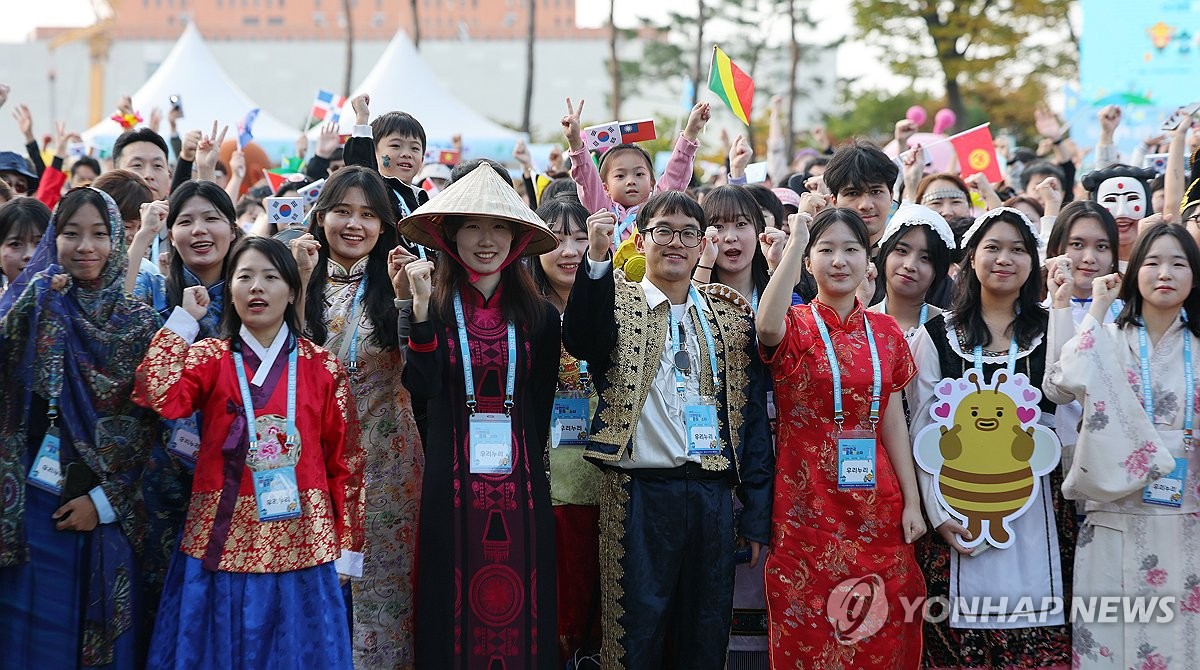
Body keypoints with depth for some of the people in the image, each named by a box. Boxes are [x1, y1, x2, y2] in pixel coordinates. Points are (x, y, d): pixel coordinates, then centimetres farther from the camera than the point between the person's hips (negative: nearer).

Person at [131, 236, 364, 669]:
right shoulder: (209, 358, 4)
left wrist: (347, 547, 2)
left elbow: (345, 461, 5)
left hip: (301, 546, 0)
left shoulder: (322, 368, 4)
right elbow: (158, 397, -15)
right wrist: (185, 319, -10)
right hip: (223, 542, 0)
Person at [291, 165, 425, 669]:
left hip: (384, 453, -1)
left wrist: (404, 296, -17)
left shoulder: (394, 278, 3)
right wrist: (301, 281, -13)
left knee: (381, 569, 2)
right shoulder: (306, 279, 6)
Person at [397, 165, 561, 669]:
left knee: (518, 608, 3)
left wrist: (527, 463, 5)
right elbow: (422, 387, -14)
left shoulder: (538, 316, 6)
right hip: (453, 480, -1)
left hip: (519, 483, 1)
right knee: (455, 604, 3)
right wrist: (422, 308, -21)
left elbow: (540, 405, 9)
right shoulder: (437, 308, 1)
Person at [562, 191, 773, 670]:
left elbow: (753, 414, 9)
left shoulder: (732, 316, 11)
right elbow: (580, 342, -20)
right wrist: (597, 258, -34)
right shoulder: (616, 302, 3)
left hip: (712, 494, 3)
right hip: (639, 493, -3)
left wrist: (757, 516, 4)